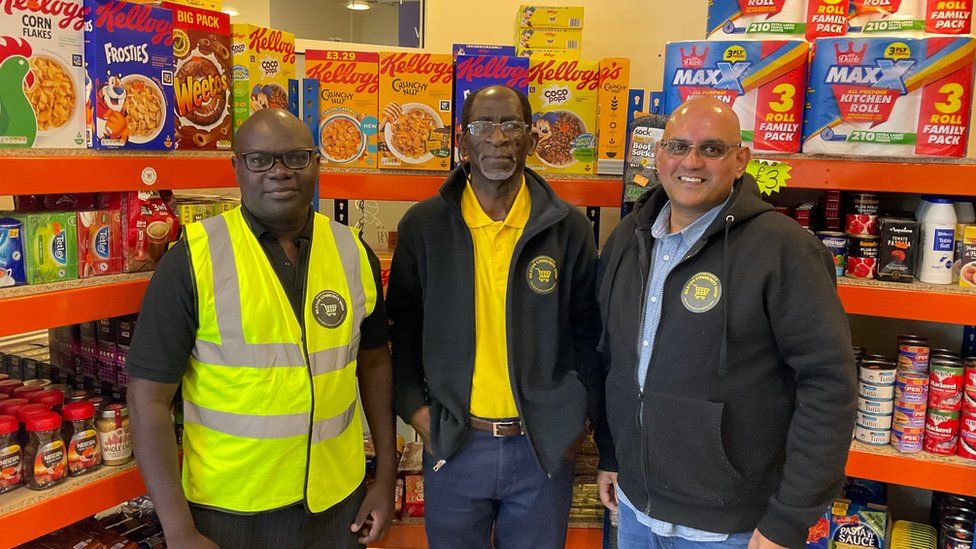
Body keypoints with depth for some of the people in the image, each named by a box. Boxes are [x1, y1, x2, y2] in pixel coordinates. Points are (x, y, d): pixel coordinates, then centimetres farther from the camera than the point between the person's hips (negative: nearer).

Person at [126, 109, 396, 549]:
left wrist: (386, 477, 6)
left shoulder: (354, 252, -1)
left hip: (338, 500, 3)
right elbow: (149, 396, -10)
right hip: (228, 510, -3)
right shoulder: (193, 259, -12)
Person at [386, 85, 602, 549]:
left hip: (544, 448, 0)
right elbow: (403, 329, 3)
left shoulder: (568, 228, -2)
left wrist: (575, 418, -3)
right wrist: (416, 410, -5)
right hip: (452, 444, 0)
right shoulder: (422, 225, -3)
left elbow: (587, 333, 3)